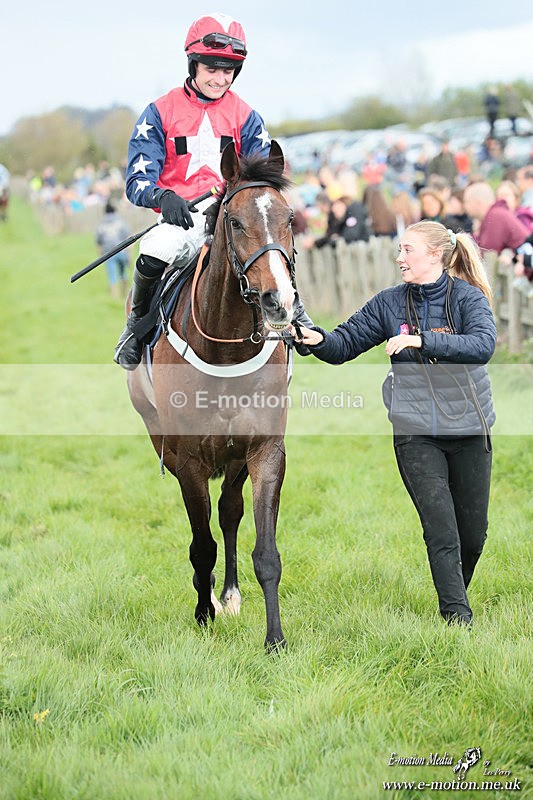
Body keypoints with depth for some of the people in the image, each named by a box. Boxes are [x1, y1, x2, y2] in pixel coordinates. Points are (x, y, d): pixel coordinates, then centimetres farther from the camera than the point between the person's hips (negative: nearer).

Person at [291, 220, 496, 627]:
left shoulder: (468, 297, -6)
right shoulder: (391, 302, 2)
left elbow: (483, 345, -23)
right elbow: (347, 342, 2)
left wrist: (423, 340, -33)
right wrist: (319, 339, -20)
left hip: (469, 428, 0)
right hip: (415, 433, 0)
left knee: (473, 533, 10)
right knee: (441, 531, -9)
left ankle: (457, 593, 37)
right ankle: (457, 617, -3)